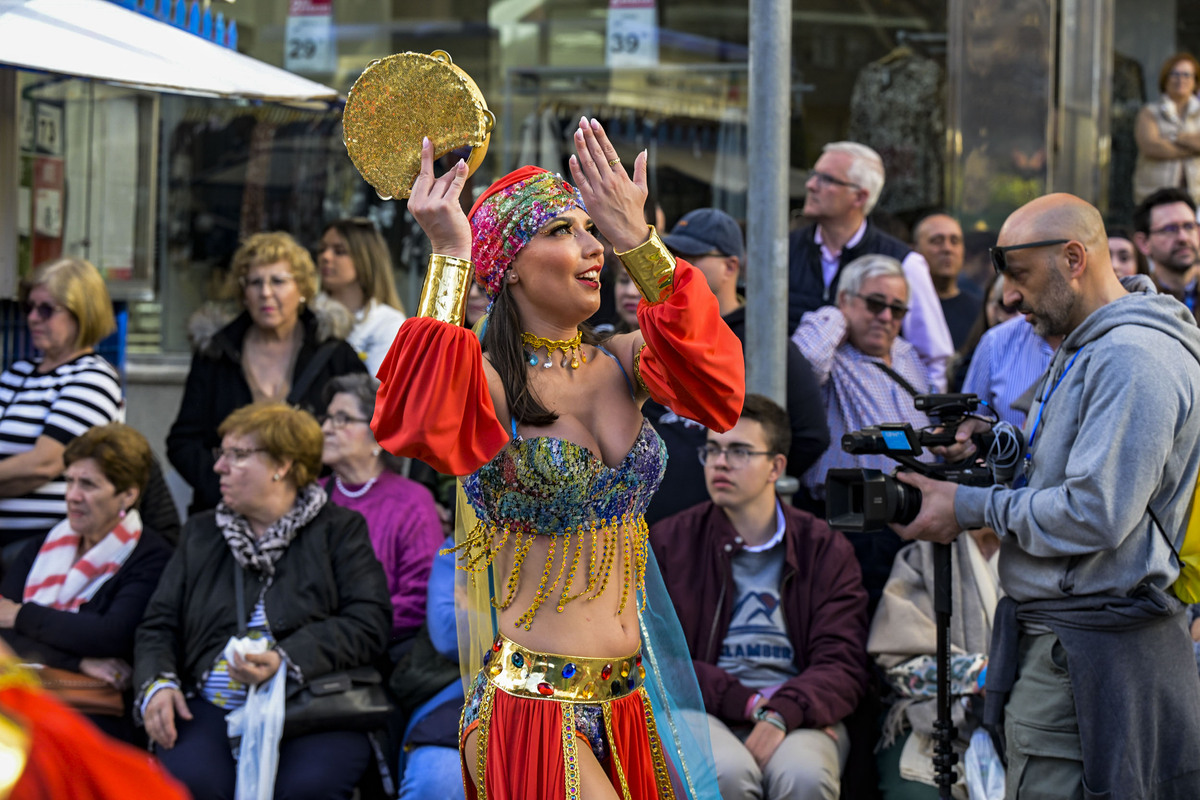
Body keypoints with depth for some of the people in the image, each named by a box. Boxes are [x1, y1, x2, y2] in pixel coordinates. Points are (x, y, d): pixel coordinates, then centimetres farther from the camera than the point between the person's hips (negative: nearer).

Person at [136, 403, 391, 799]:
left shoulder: (340, 528, 11)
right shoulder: (201, 533, 24)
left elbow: (369, 622, -2)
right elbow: (158, 625, 19)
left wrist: (285, 660, -16)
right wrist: (157, 683, -3)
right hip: (214, 706, 2)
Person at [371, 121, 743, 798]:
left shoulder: (622, 364, 6)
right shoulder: (488, 382, -9)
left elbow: (712, 387, -16)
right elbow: (423, 430, -33)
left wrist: (638, 242, -25)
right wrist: (451, 256, -30)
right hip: (534, 699, -6)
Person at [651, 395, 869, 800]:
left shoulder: (826, 549, 10)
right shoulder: (668, 542, 9)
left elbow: (843, 665, 1)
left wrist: (782, 713, -20)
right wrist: (749, 702, -12)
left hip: (799, 717, 1)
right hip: (704, 713, -1)